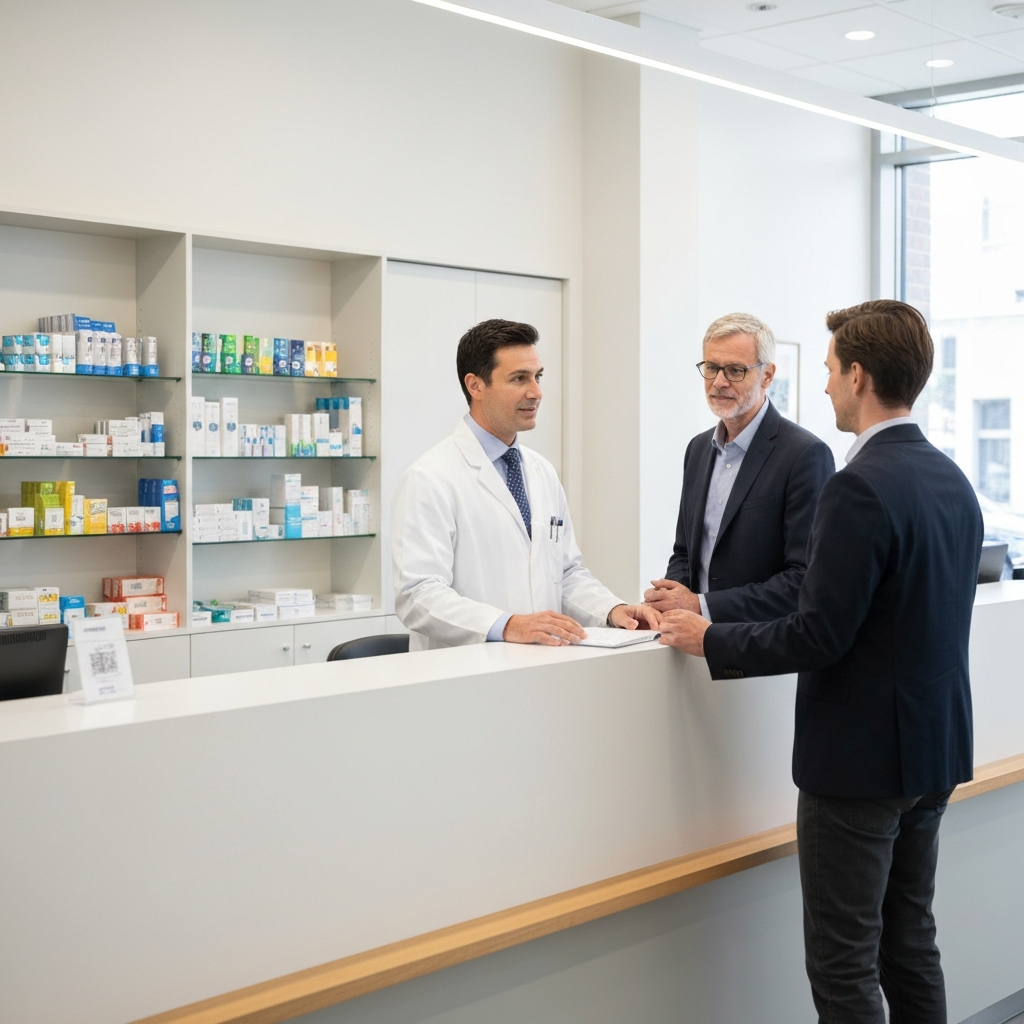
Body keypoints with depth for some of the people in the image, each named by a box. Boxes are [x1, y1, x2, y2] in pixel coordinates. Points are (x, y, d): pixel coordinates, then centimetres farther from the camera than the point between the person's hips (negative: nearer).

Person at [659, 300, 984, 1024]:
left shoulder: (860, 489, -21)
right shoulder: (953, 481, 7)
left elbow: (820, 635, -23)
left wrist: (710, 639, -9)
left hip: (862, 757, -9)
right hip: (937, 749, 9)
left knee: (843, 964, 2)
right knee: (911, 946, 19)